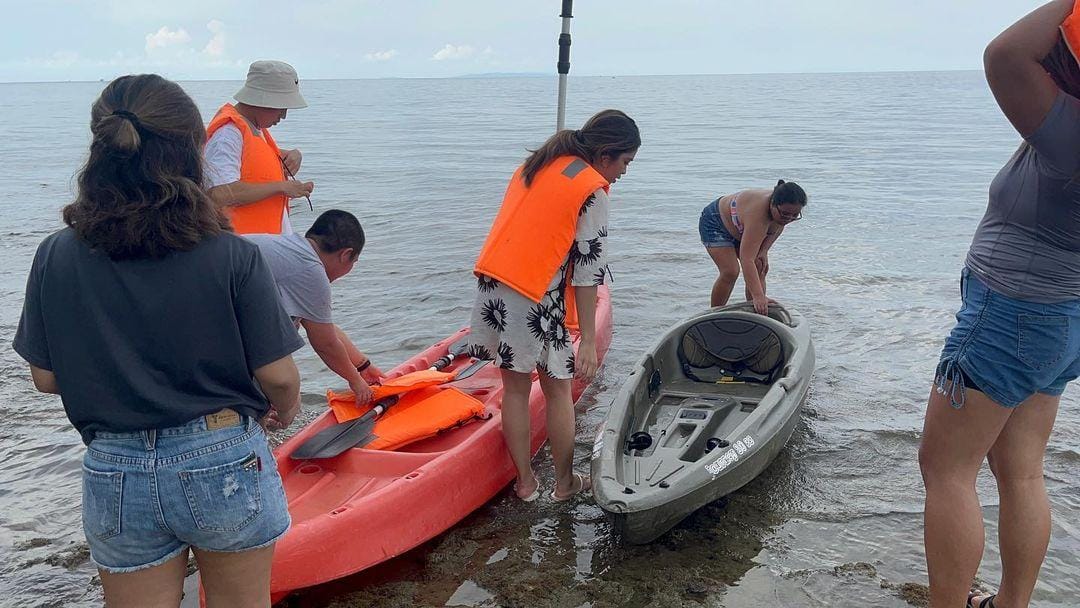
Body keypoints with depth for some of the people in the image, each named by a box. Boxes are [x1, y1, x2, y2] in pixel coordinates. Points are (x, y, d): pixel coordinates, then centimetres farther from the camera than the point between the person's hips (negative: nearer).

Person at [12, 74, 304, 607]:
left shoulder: (57, 257, -9)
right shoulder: (232, 256, -16)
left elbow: (46, 377, 0)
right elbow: (278, 377, -12)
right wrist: (283, 411, 10)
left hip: (115, 478, 2)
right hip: (224, 465, -1)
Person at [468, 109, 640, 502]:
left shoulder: (537, 164, 16)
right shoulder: (592, 191, -7)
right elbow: (587, 272, -10)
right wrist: (588, 341, -8)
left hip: (491, 284, 7)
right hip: (537, 297, -6)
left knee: (515, 387, 15)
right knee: (557, 389, 11)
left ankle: (525, 482, 25)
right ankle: (565, 484, 25)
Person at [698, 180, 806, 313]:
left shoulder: (785, 209, -22)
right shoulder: (758, 214, -45)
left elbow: (778, 228, 4)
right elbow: (747, 259, -51)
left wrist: (764, 250, -14)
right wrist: (758, 296, -59)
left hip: (739, 229, 8)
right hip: (715, 223, -8)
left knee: (761, 268, -3)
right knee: (730, 271, -21)